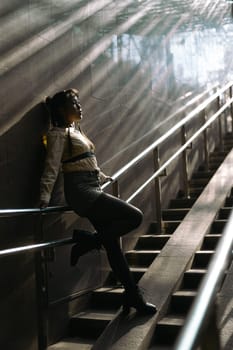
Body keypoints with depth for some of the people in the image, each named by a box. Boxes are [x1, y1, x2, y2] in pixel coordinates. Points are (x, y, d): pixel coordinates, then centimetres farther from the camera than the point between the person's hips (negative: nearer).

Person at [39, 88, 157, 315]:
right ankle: (86, 241, -6)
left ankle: (132, 296, 13)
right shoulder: (59, 134, -4)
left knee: (112, 243, 6)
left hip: (93, 190, 8)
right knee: (134, 216, -16)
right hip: (81, 192, -8)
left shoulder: (76, 131, 21)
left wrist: (104, 178, 43)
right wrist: (45, 198, -20)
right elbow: (51, 168, -12)